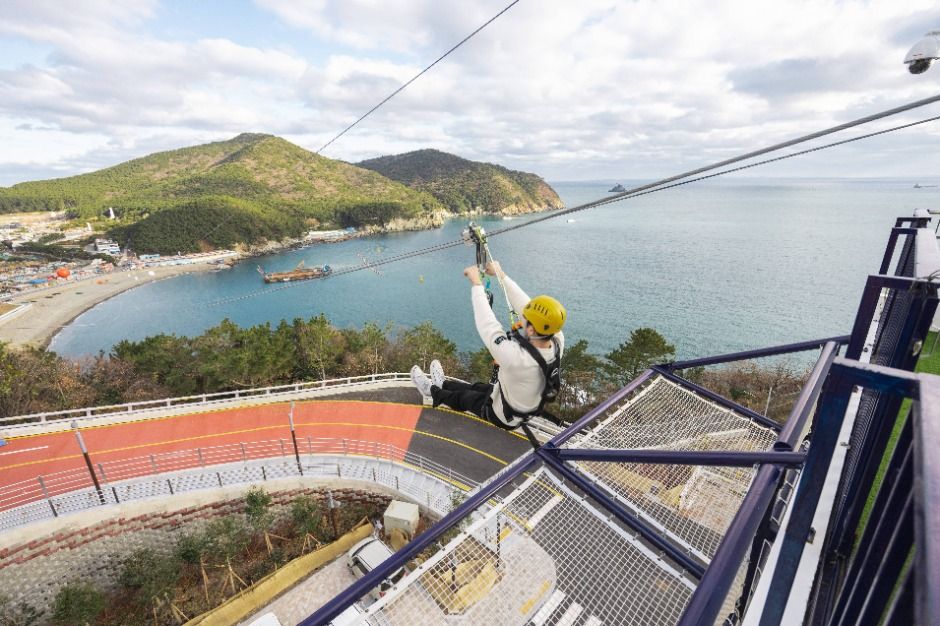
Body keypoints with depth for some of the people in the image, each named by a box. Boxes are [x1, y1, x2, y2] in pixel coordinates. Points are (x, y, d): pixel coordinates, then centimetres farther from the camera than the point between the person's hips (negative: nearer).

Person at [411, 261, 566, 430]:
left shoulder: (518, 358, -45)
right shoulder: (558, 340, -27)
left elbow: (488, 326, -33)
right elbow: (524, 304, -17)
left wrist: (476, 284, -22)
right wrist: (502, 275, -9)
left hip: (503, 417, -6)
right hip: (530, 408, 6)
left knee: (463, 397, 20)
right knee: (477, 387, 27)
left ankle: (433, 391, 47)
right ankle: (442, 384, 51)